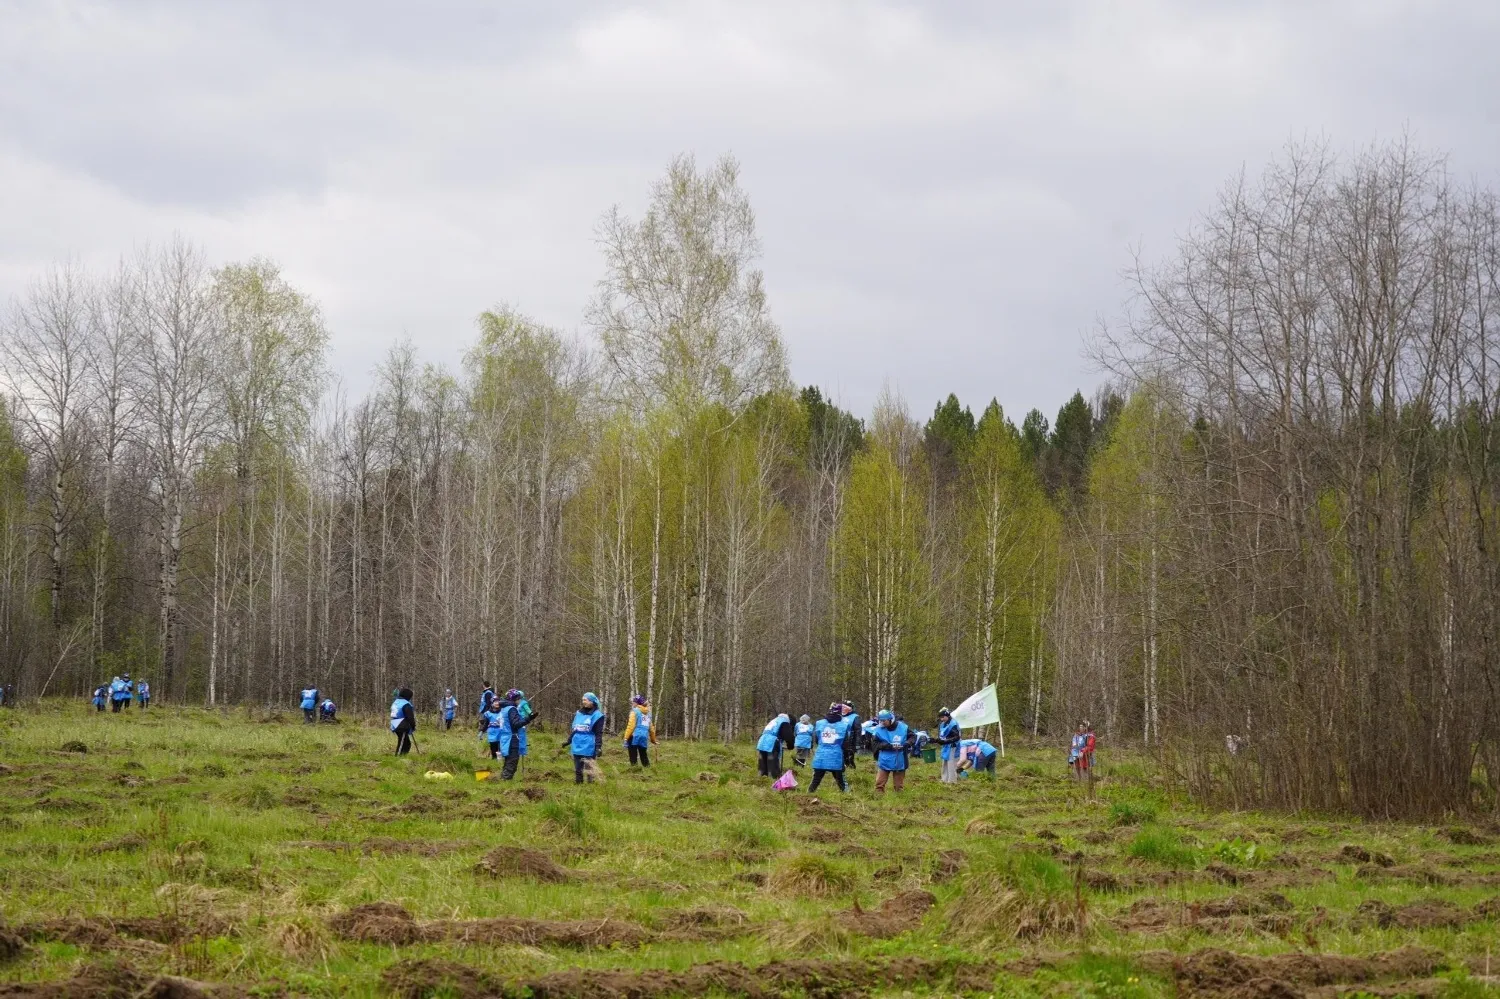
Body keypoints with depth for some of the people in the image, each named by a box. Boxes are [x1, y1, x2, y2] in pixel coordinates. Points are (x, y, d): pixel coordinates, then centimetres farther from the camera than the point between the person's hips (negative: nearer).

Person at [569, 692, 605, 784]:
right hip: (577, 747, 7)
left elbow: (599, 734, -9)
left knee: (590, 770, -6)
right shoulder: (578, 714, 14)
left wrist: (598, 747, -17)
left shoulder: (596, 715, -5)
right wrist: (569, 740, 22)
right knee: (577, 770, 11)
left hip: (589, 748, -7)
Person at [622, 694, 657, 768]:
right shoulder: (648, 713, 16)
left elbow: (631, 726, -12)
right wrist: (653, 740, 32)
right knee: (644, 756, 15)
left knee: (633, 757, -3)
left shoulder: (635, 711, -3)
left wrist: (626, 738, -14)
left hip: (635, 737, -6)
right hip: (644, 737, 6)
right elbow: (651, 728, 20)